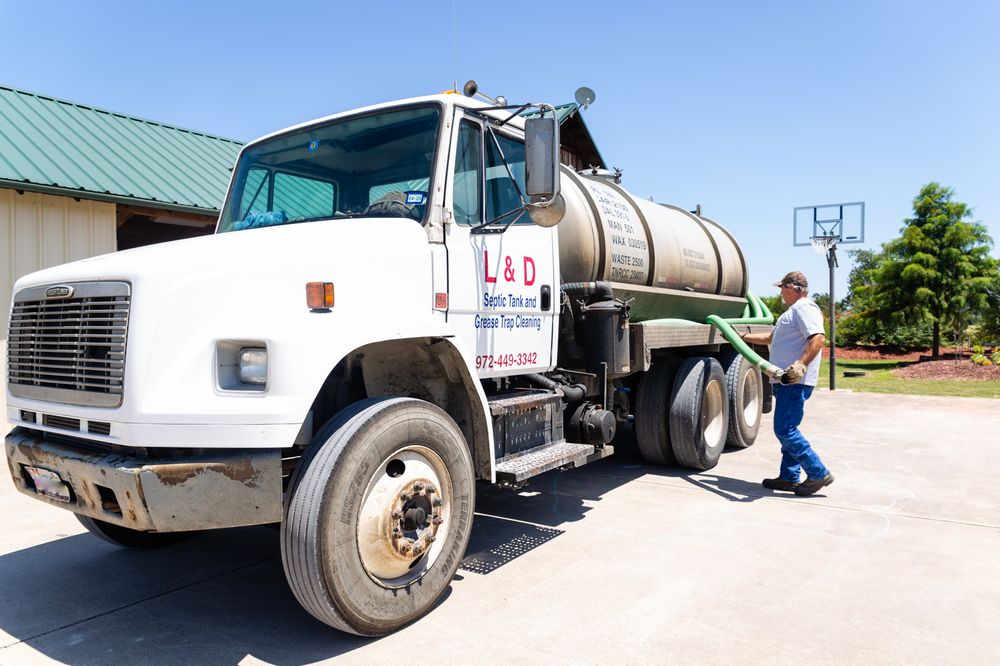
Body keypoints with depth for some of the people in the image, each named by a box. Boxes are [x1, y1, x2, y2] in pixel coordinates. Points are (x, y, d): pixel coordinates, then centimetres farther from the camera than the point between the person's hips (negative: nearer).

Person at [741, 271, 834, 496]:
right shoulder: (793, 311, 23)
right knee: (787, 429, 13)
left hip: (795, 382, -11)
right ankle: (789, 477, 20)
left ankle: (818, 473, -4)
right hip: (787, 380, 11)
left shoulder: (804, 307, -11)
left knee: (785, 430, -11)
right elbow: (770, 338, 33)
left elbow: (818, 337, -26)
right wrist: (741, 337, 31)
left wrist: (801, 365, -34)